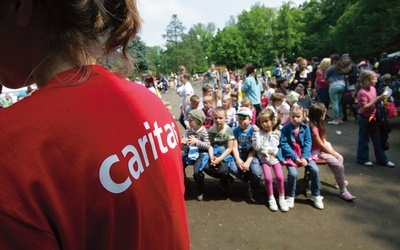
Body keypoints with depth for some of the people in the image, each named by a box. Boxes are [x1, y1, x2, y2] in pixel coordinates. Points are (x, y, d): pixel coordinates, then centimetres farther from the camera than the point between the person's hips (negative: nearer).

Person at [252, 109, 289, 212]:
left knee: (280, 177, -12)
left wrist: (266, 149, -6)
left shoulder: (277, 133, 2)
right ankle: (271, 199, 8)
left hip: (275, 157, 2)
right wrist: (256, 133, -17)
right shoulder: (259, 133, -4)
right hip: (264, 158, -1)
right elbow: (256, 147, -13)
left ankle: (282, 198, 10)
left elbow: (276, 147, 6)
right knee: (268, 178, -16)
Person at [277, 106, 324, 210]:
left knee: (315, 170, -15)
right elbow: (284, 144, -11)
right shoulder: (285, 128, -9)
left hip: (304, 155, 3)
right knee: (293, 173, -25)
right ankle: (290, 196, 0)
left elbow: (308, 143, -2)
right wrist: (294, 157, -17)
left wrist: (304, 157, -14)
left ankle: (316, 195, 7)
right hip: (290, 155, -3)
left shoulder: (305, 127, -1)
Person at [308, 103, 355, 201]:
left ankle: (340, 181, 31)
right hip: (316, 151, -10)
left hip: (323, 148, 10)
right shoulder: (313, 128, -27)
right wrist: (333, 153, -8)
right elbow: (321, 145, -20)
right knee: (339, 165, -14)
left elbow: (323, 139, 7)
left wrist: (332, 150, -1)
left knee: (340, 158, 13)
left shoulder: (318, 124, 2)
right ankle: (343, 191, 0)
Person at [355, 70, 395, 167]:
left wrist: (380, 98, 0)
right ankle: (363, 159, 21)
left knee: (377, 139, 14)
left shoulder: (373, 88, 4)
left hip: (373, 117, 8)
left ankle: (382, 159, 24)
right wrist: (376, 100, -24)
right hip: (364, 118, -8)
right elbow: (364, 107, -25)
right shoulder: (362, 92, -21)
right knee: (364, 139, 6)